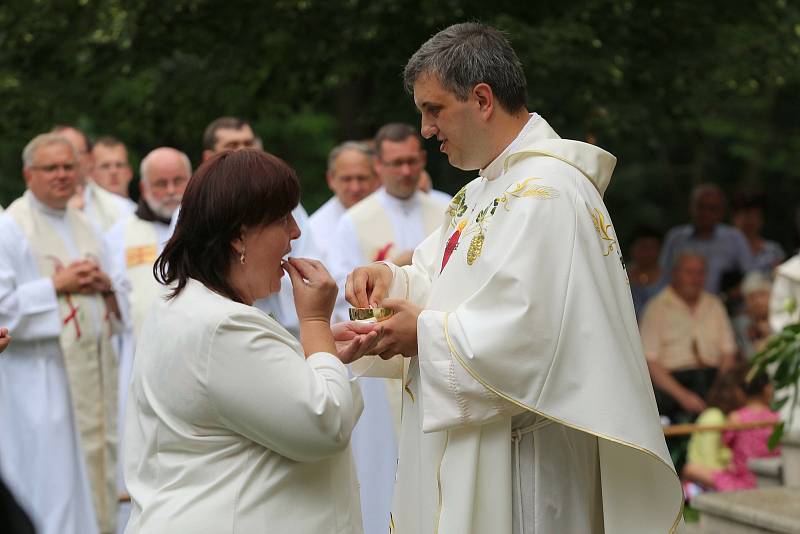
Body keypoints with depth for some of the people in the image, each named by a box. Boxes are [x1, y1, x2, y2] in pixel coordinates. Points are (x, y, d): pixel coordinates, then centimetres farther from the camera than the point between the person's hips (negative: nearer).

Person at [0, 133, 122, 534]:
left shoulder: (84, 228, 16)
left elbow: (118, 302, 23)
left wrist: (105, 286, 1)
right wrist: (56, 285, -16)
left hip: (94, 369, 7)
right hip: (43, 376, -7)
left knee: (95, 467, 9)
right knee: (52, 481, -5)